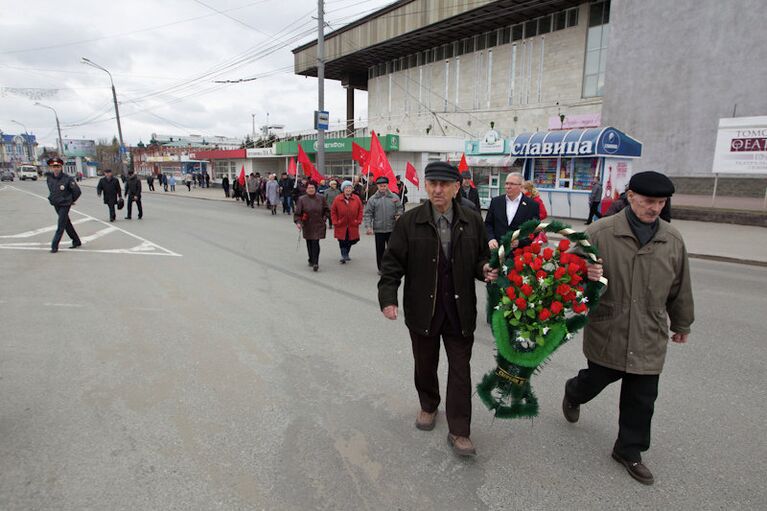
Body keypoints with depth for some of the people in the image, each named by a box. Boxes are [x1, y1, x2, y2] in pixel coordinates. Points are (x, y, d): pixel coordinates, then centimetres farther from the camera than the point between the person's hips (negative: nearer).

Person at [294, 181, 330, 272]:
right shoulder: (302, 199, -3)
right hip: (307, 226, 1)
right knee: (309, 244, 10)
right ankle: (311, 260, 28)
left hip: (318, 225, -1)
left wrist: (324, 218, 0)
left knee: (315, 243, -11)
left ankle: (315, 263, -12)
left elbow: (327, 210, 12)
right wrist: (298, 222, -18)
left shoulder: (321, 198, 0)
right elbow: (297, 212, -5)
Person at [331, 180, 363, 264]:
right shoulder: (337, 199, -6)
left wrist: (358, 221, -1)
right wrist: (335, 222, -6)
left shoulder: (356, 199, -2)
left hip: (353, 226, 2)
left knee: (352, 241, 12)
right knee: (342, 242, -3)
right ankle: (344, 256, 9)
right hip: (341, 226, -2)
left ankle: (345, 254, 35)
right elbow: (333, 212, 1)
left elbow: (360, 210, 6)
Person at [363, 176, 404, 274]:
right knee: (380, 249, 8)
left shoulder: (394, 197, 3)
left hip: (392, 229, 1)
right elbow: (368, 214, -1)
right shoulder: (372, 199, 0)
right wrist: (368, 226, -11)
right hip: (379, 229, 0)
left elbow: (400, 209, 10)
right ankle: (381, 268, 21)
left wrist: (398, 215, -12)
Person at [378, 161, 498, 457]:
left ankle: (459, 432, 18)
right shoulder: (410, 222, -7)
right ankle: (428, 407, 45)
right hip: (423, 310, 0)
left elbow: (481, 258, 9)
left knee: (460, 370, 6)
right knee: (425, 365, 18)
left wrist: (485, 270, -14)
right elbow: (393, 263, -5)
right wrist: (388, 298, -15)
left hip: (460, 311, 1)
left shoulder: (472, 222, -2)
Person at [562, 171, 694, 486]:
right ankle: (573, 393, 49)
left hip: (649, 338, 4)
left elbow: (680, 288, 13)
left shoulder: (673, 240, 2)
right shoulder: (600, 232, -12)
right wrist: (584, 274, -30)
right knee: (597, 379, 14)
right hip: (606, 332, -3)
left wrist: (681, 324, 22)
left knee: (642, 399, 11)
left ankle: (629, 449, 32)